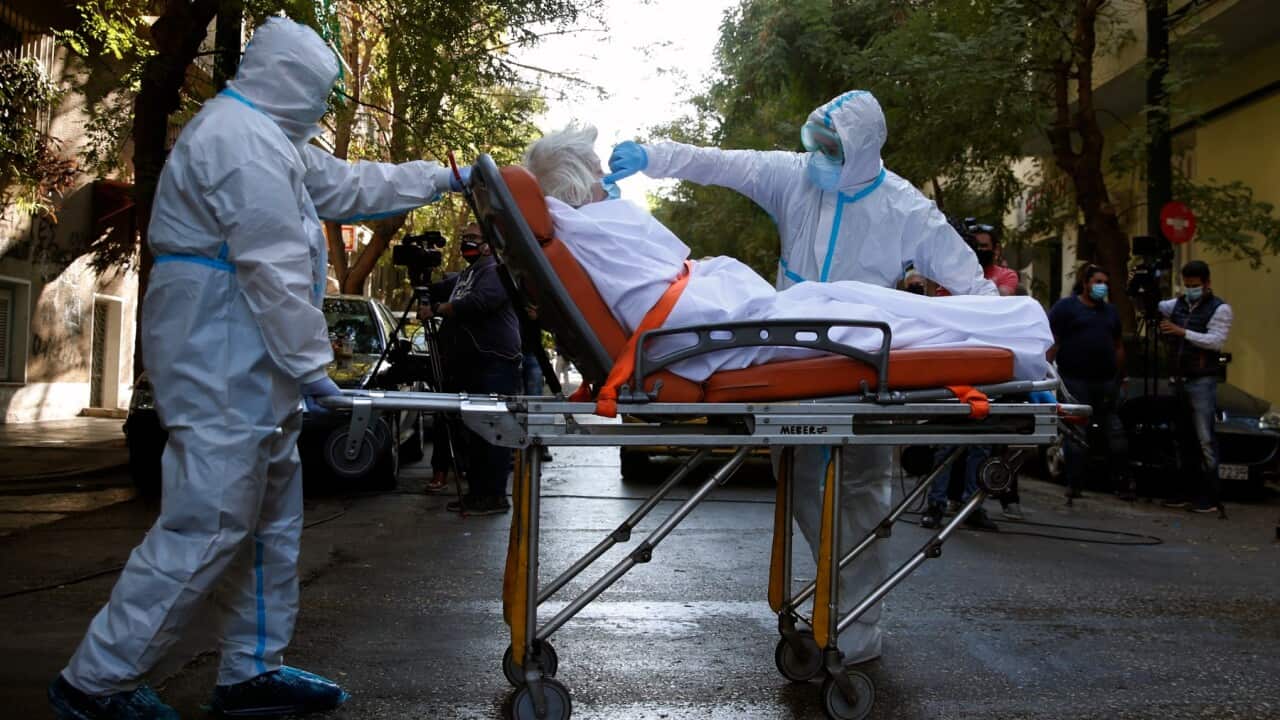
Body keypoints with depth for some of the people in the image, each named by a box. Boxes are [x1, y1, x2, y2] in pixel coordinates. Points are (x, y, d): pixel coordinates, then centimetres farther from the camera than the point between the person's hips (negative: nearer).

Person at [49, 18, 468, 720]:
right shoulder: (242, 138, -16)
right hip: (223, 363, -11)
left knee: (271, 515, 14)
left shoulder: (269, 138, 19)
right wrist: (309, 363, -17)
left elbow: (350, 184, 29)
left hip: (248, 366, 11)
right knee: (208, 525, -8)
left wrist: (444, 177, 33)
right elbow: (274, 266, -21)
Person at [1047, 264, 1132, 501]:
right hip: (1075, 381, -5)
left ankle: (1124, 482, 14)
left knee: (1115, 432, 6)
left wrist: (1120, 377, 18)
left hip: (1106, 382, 5)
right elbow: (1052, 342, -7)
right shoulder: (1065, 307, 1)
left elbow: (1118, 345, 22)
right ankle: (1074, 485, 4)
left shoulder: (1110, 311, 20)